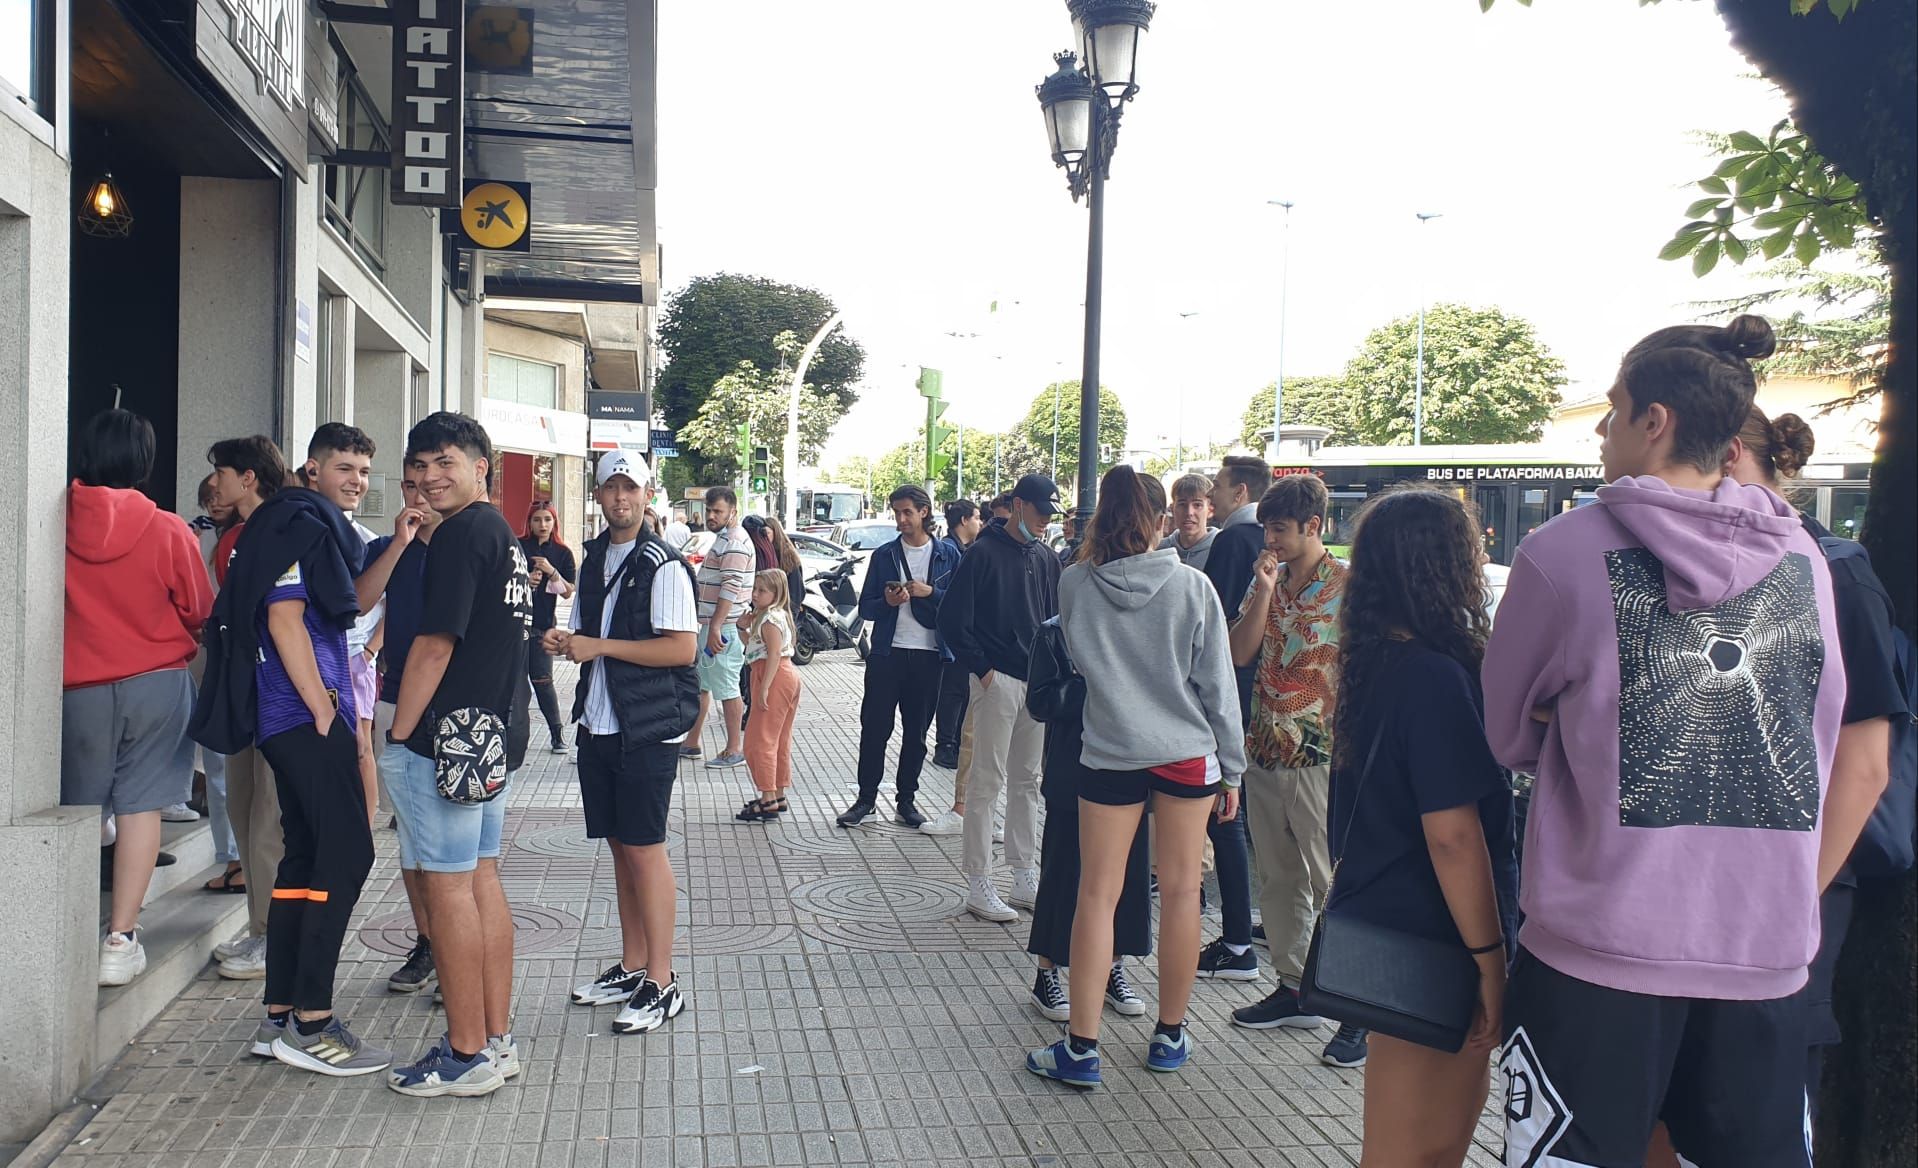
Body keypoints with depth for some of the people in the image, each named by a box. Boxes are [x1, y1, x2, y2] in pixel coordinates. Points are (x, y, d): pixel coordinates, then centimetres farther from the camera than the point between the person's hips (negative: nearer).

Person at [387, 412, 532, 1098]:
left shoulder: (461, 534, -13)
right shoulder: (503, 534, 16)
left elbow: (435, 644, -17)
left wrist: (397, 734, -12)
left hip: (447, 735, -10)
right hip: (491, 733, 10)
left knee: (448, 886, -4)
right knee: (481, 881, 13)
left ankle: (467, 1056, 3)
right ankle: (496, 1039, 20)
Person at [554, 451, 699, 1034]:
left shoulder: (662, 565, -11)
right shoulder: (594, 558, 13)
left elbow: (682, 647, -19)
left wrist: (599, 646, -18)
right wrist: (566, 641, 2)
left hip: (647, 729, -7)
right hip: (598, 724, 8)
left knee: (645, 849, -4)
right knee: (619, 846, 13)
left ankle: (661, 984, 4)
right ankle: (632, 967, 23)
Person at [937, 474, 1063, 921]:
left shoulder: (1047, 559, 13)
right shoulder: (985, 552, -7)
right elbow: (952, 619, -9)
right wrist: (982, 668, -12)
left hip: (1037, 683, 7)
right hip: (997, 682, -7)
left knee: (1027, 781, 12)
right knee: (988, 782, -4)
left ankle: (1026, 880, 21)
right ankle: (979, 887, 1)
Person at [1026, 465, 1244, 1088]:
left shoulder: (1075, 583, -6)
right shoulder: (1192, 587, -8)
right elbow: (1217, 684, -2)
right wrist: (1231, 767, 7)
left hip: (1110, 754, 0)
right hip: (1188, 753, 0)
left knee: (1098, 894, 5)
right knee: (1179, 892, 11)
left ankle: (1081, 1047, 7)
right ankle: (1169, 1036, 23)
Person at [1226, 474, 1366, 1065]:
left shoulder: (1347, 586, -8)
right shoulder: (1268, 581, 11)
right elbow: (1239, 653, 2)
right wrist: (1264, 591, -8)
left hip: (1319, 757, -7)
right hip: (1265, 751, 7)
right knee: (1278, 879, 14)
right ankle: (1293, 988, 26)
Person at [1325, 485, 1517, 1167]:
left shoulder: (1373, 662, 7)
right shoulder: (1436, 676, -21)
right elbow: (1454, 835, -22)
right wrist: (1490, 957, -16)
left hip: (1375, 925, 9)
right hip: (1427, 950, -9)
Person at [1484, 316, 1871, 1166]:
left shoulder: (1565, 553, -9)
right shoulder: (1803, 559, 4)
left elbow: (1506, 736, 3)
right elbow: (1855, 759, 10)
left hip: (1599, 948, -4)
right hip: (1769, 959, 4)